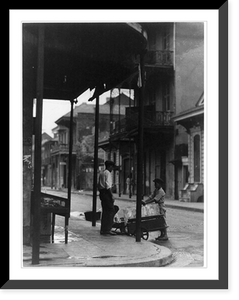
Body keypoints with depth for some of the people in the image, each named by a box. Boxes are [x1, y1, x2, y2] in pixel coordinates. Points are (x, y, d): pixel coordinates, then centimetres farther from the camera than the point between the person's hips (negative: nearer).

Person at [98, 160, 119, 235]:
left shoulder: (101, 173, 18)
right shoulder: (107, 173, -11)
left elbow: (99, 185, 20)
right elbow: (108, 186, -19)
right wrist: (112, 196, -19)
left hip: (101, 193, 10)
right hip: (106, 193, -10)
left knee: (105, 211, 13)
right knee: (110, 211, -5)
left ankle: (103, 229, 15)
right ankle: (107, 229, -5)